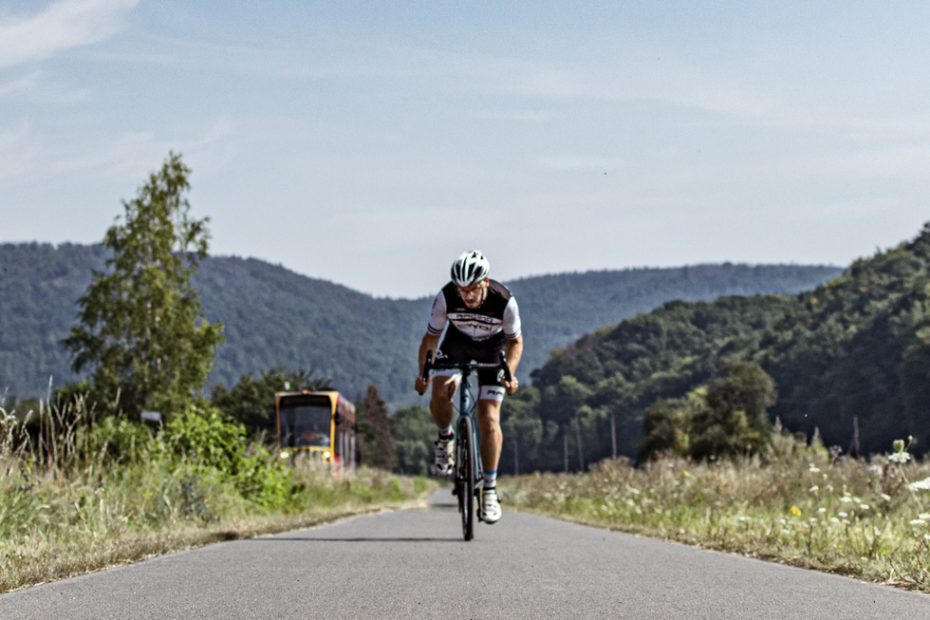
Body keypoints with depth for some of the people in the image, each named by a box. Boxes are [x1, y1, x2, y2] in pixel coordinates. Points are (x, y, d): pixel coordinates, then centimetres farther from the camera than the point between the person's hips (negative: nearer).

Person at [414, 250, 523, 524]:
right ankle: (446, 438, 5)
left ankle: (489, 489, -1)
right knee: (440, 394, -27)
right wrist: (422, 372, -25)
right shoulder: (446, 297, -28)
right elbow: (431, 337, -14)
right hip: (457, 343, 1)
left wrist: (509, 374, -30)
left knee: (489, 419, -12)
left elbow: (515, 341, -14)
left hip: (492, 349, -1)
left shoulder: (504, 301, -31)